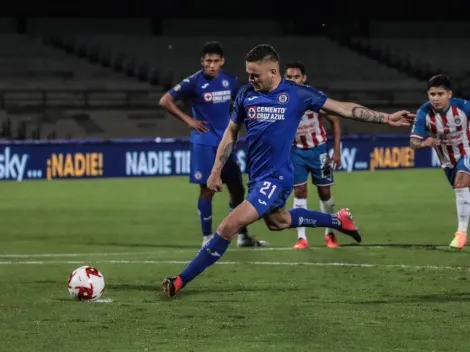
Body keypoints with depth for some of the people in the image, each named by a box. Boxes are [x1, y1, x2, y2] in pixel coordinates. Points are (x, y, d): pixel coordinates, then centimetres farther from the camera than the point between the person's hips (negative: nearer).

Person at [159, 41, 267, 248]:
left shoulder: (230, 81, 3)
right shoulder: (194, 82, -11)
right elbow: (165, 101, -10)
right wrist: (188, 120, -12)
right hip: (204, 143, -5)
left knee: (237, 188, 8)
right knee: (207, 189, -3)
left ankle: (243, 236, 18)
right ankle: (207, 237, 5)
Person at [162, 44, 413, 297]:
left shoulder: (297, 94, -13)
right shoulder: (246, 95, -1)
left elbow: (342, 108, -4)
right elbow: (231, 133, 11)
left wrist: (385, 118, -6)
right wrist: (216, 172, 7)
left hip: (276, 177, -7)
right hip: (257, 175, 7)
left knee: (229, 226, -17)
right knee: (277, 221, 29)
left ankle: (182, 281, -12)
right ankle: (338, 221, 48)